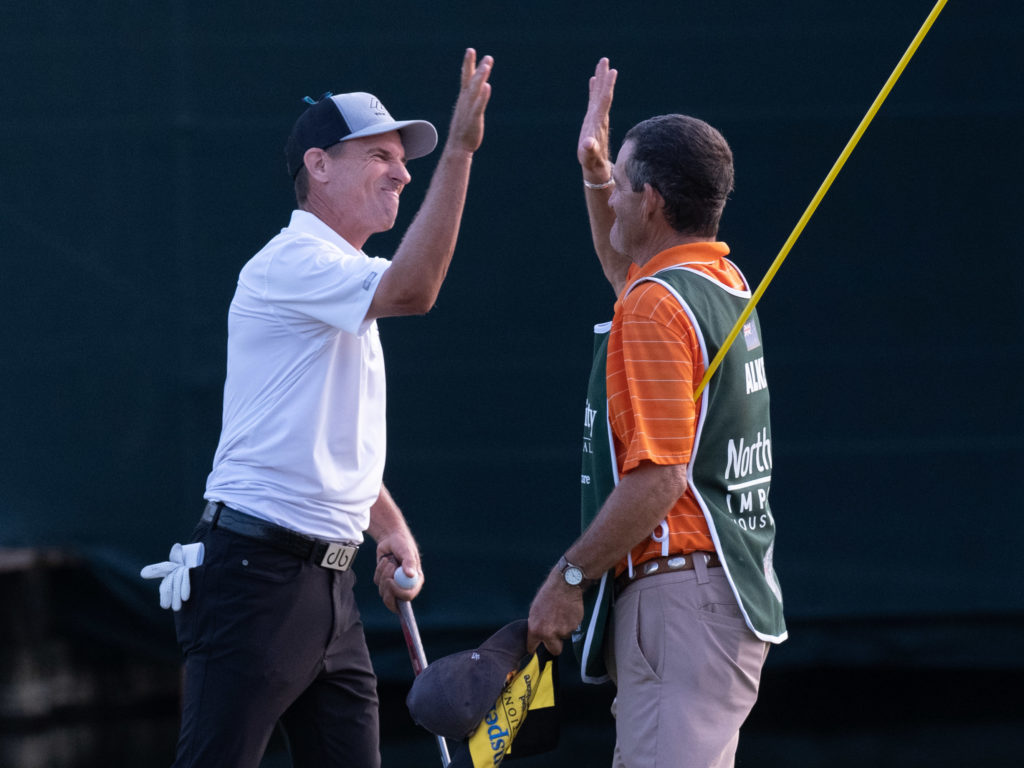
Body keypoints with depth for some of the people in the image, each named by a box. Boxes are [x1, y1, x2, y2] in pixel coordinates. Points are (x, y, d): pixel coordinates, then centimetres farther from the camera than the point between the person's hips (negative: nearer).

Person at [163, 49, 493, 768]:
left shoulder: (346, 284, 22)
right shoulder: (291, 262, -10)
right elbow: (413, 292, -28)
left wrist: (391, 528, 18)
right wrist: (460, 148, -30)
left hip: (329, 580, 10)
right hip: (257, 573, -10)